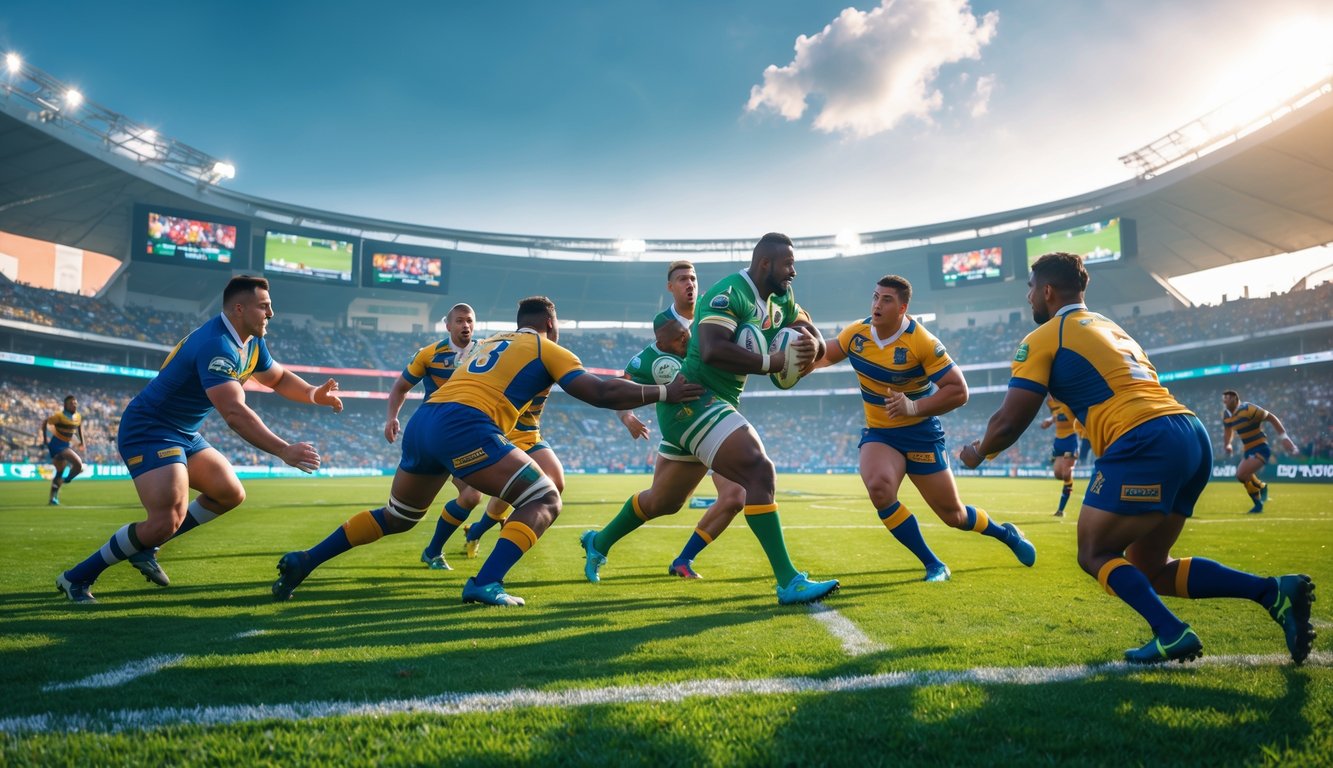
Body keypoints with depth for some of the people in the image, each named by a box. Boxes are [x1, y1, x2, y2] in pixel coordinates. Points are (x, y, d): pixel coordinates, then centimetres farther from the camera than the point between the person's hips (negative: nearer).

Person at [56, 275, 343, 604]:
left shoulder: (252, 343, 2)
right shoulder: (215, 345, -28)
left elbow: (278, 378, 17)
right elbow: (234, 413, -38)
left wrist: (313, 394, -5)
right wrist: (284, 451, -41)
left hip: (184, 435, 10)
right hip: (148, 430, -10)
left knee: (231, 494, 10)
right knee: (168, 521, -21)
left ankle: (144, 546, 21)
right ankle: (77, 577, 0)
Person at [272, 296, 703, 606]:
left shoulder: (492, 341, 30)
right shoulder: (546, 349, 10)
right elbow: (601, 394, 2)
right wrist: (664, 392, 8)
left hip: (422, 421, 8)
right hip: (464, 425, -8)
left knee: (396, 518, 27)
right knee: (544, 502, -1)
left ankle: (304, 562, 29)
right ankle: (485, 584, -17)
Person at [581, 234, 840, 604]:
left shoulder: (781, 299, 11)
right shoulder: (730, 293, -17)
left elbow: (815, 339, 14)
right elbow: (712, 350, -30)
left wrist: (809, 345, -10)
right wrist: (772, 361, -28)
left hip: (712, 406, 10)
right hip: (694, 398, -10)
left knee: (664, 500, 20)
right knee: (759, 472, -22)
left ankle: (598, 543, 42)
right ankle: (789, 582, -17)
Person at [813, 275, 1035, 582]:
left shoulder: (922, 341, -21)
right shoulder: (856, 333, -7)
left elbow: (959, 391, -22)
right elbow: (825, 356, 12)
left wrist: (914, 407, -34)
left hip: (921, 434, -3)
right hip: (878, 433, 3)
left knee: (953, 515, 6)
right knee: (879, 488, -29)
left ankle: (1006, 533, 43)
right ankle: (933, 565, -9)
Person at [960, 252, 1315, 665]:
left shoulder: (1043, 337, 2)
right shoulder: (1110, 328, 28)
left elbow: (1009, 422, 0)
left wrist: (977, 452, 17)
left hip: (1146, 444, -9)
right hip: (1193, 437, 9)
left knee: (1095, 556, 4)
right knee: (1148, 568, 16)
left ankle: (1171, 634, -12)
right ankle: (1275, 592, 4)